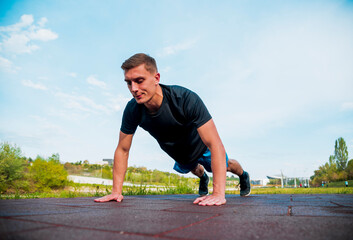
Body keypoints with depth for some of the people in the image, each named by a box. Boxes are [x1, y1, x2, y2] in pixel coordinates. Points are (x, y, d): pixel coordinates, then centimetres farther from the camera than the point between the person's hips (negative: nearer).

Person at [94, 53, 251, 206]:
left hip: (201, 148, -3)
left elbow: (215, 145, -46)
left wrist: (219, 193, -53)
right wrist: (116, 191, -23)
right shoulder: (132, 110, -31)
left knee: (225, 166, 23)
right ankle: (203, 177, 72)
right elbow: (122, 150, -19)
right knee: (192, 168, 34)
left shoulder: (186, 99, -44)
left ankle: (243, 176, 60)